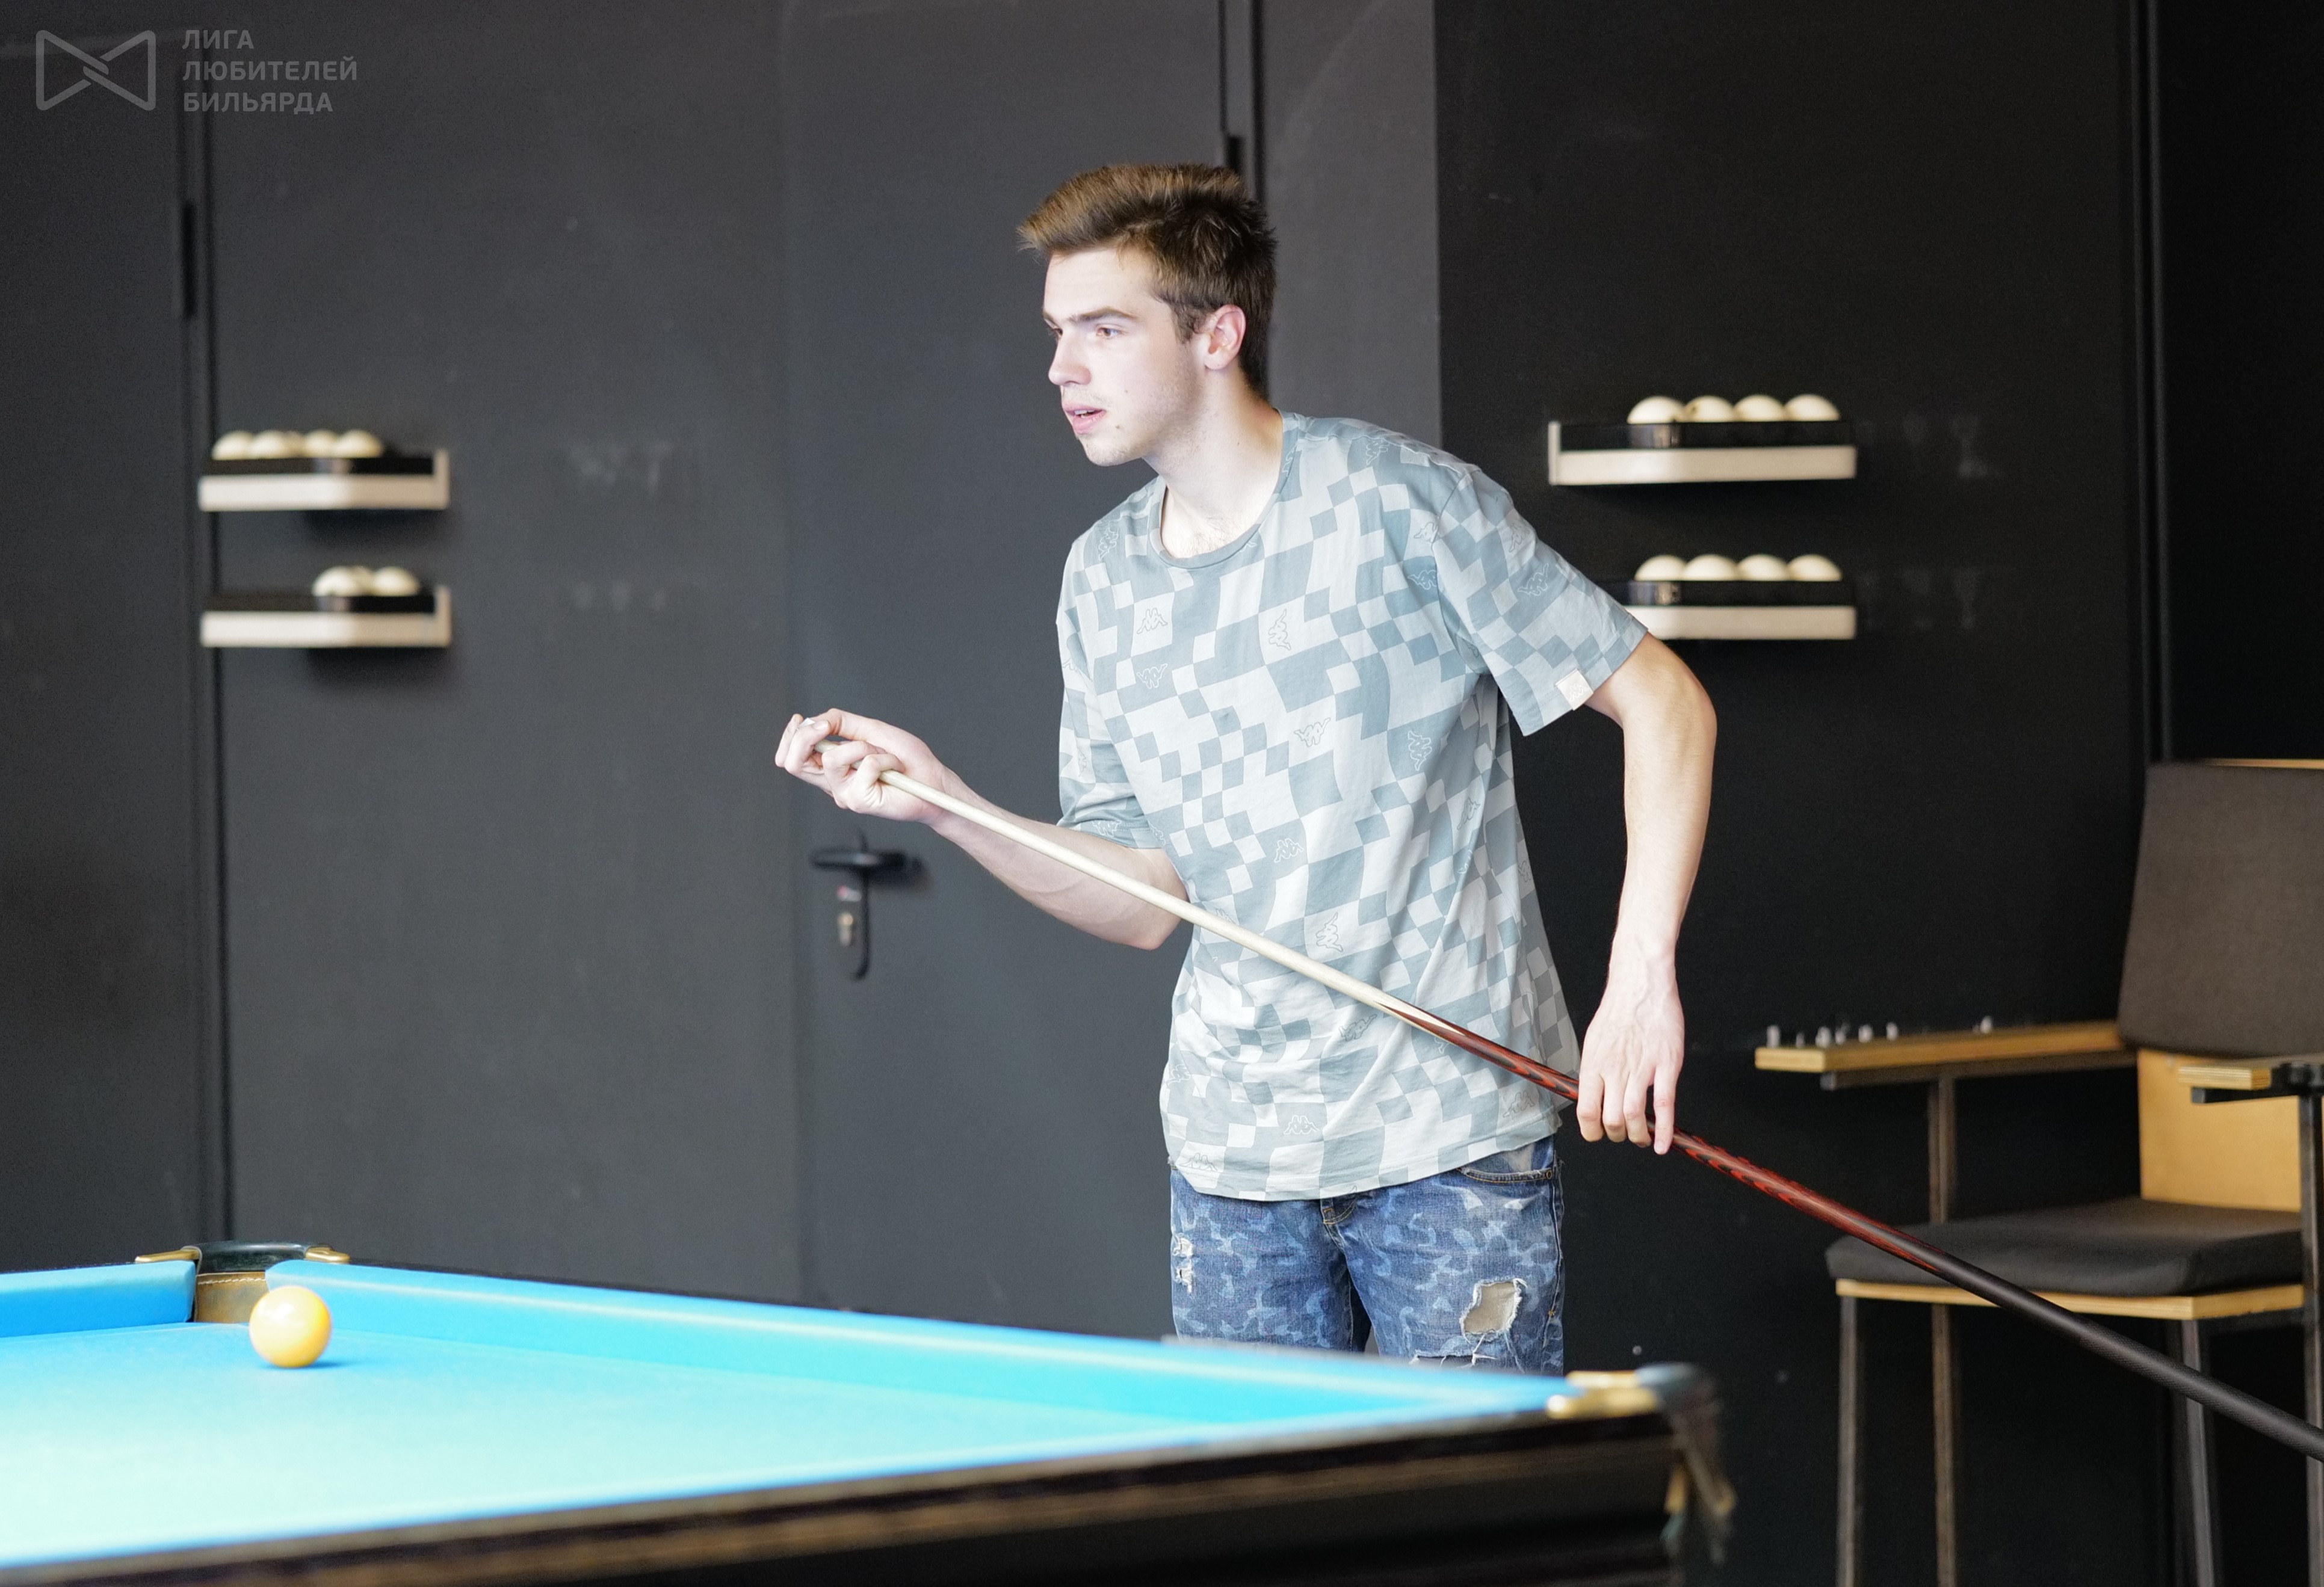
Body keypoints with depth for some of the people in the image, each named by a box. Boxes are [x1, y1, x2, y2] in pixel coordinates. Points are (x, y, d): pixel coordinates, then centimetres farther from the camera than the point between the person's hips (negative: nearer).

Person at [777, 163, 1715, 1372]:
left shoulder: (1398, 501, -10)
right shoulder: (1102, 580, 9)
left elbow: (1664, 703, -10)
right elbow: (1146, 899, 11)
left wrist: (1641, 977, -19)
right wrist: (945, 805, -3)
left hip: (1451, 1137, -5)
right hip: (1232, 1148, 5)